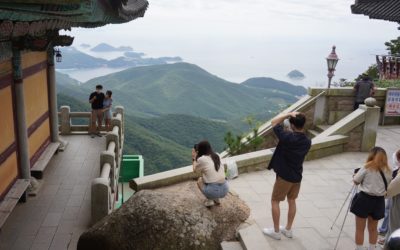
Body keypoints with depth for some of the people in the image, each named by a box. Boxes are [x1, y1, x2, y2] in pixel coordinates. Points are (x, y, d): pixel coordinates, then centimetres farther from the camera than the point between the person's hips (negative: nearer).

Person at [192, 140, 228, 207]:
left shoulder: (201, 159, -6)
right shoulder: (216, 157, 10)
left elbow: (195, 170, 13)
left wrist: (194, 158, 26)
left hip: (212, 191, -5)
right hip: (225, 190, 6)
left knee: (199, 180, 24)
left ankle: (210, 200, 10)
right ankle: (217, 199, 22)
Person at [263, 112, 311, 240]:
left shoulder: (288, 137, -25)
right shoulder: (307, 141, -5)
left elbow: (274, 122, -15)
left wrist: (289, 114, -15)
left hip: (284, 176, -6)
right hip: (297, 176, 6)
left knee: (275, 201, 9)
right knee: (292, 201, 19)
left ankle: (276, 231, 15)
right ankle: (288, 229, 29)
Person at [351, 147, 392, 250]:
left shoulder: (367, 167, -10)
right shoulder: (388, 171, 3)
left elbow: (356, 181, -5)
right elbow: (387, 186, 6)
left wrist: (356, 174, 16)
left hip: (364, 199, -4)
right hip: (379, 202, 4)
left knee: (360, 229, 6)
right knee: (373, 229, 19)